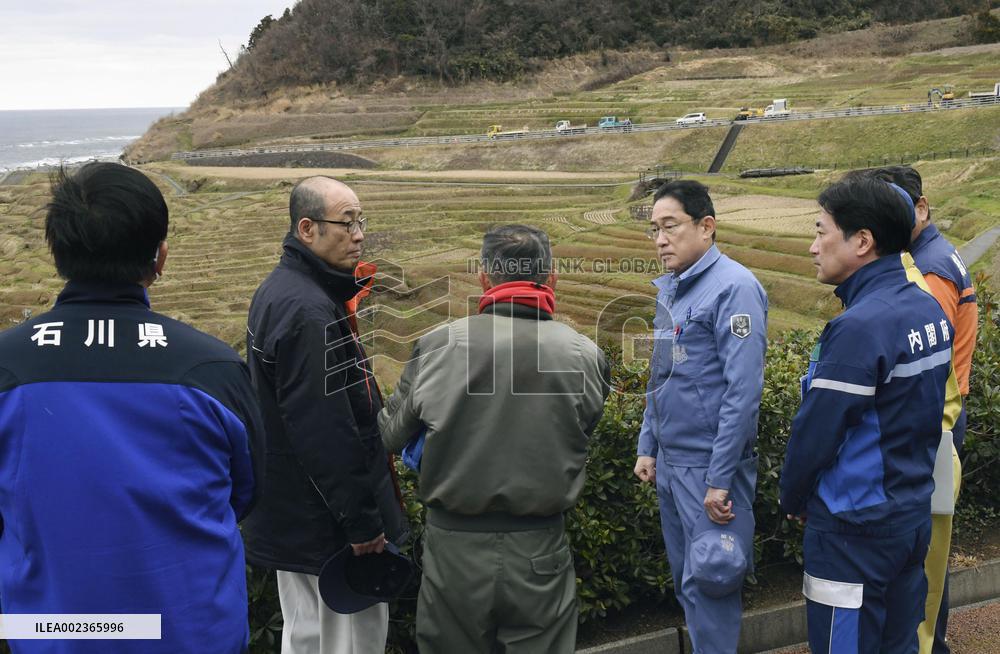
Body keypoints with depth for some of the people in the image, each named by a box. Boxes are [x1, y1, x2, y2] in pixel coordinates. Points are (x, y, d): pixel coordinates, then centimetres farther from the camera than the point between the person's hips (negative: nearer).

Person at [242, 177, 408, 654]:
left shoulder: (278, 291, 9)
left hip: (289, 512, 10)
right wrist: (362, 524, -20)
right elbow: (325, 432, -25)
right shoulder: (309, 311, -24)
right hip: (326, 524, -10)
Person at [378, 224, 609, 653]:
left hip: (454, 548, 0)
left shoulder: (437, 346, -12)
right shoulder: (586, 357, -10)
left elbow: (390, 437, 0)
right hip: (540, 552, 0)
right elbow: (580, 438, 4)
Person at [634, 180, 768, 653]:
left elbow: (744, 390, -20)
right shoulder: (668, 287, 11)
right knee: (685, 581, 17)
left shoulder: (733, 287, -15)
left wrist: (720, 479, -21)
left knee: (709, 583, 0)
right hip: (670, 464, 8)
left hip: (709, 467, -8)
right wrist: (648, 448, 16)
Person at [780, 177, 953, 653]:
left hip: (855, 529, -8)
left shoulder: (859, 327, -24)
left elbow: (816, 431, -19)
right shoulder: (930, 310, 3)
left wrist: (793, 500, -2)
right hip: (914, 515, 8)